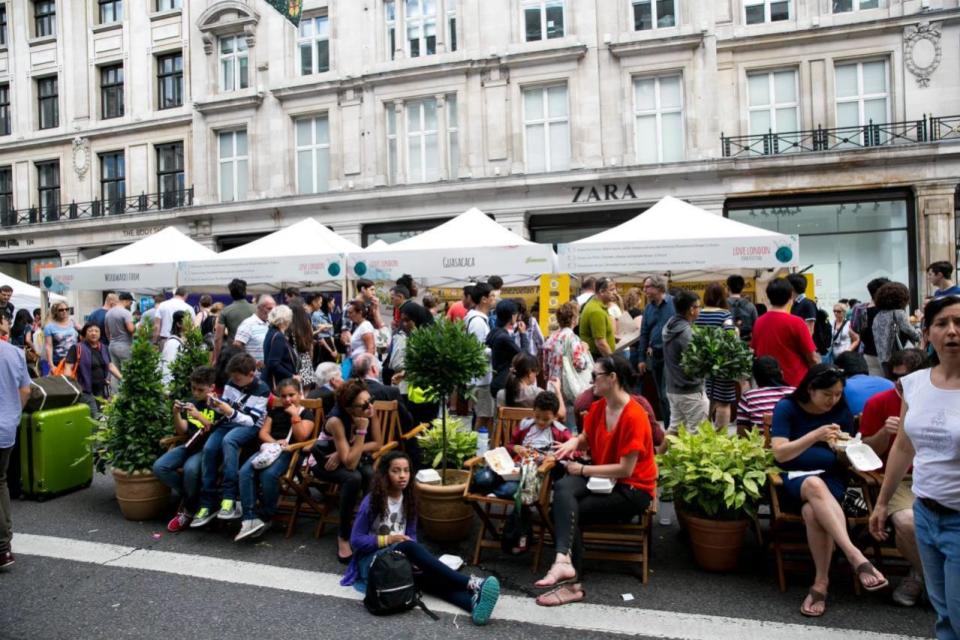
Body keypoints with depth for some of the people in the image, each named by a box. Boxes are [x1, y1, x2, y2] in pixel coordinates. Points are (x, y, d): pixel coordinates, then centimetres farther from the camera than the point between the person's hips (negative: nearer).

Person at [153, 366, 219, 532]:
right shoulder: (190, 403, 14)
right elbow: (181, 431, 10)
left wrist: (199, 416, -24)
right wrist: (176, 413, -9)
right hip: (190, 445, 6)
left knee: (190, 469, -35)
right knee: (159, 467, -16)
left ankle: (190, 509, -8)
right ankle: (187, 496, 4)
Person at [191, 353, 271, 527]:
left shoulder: (262, 390, -10)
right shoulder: (232, 383, 5)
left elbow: (252, 420, -14)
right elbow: (225, 407, 15)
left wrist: (231, 413, -26)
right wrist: (216, 405, -7)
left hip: (249, 427, -6)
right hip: (229, 422, 6)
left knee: (228, 441, -38)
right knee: (208, 448, -24)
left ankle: (229, 499, -39)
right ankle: (207, 504, -16)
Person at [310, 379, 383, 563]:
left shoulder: (370, 411, -20)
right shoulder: (336, 421, -33)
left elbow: (377, 445, -11)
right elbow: (350, 464, -34)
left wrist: (345, 452, -22)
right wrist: (361, 430, -40)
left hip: (355, 456, 4)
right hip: (325, 460, -4)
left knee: (372, 475, -29)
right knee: (353, 478, -33)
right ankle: (343, 536, -15)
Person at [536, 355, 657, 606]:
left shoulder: (634, 416, -21)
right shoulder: (598, 408, 2)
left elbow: (626, 469, -22)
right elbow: (586, 439, 18)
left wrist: (583, 470, -16)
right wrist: (574, 442, -6)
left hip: (633, 489, -6)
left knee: (568, 511, -20)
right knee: (563, 487, -25)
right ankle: (564, 562, -33)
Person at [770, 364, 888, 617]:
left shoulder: (842, 411, 8)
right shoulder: (787, 407, -3)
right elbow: (779, 453, -13)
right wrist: (815, 435, -25)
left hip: (832, 477, 2)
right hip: (795, 477, -2)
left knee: (812, 511, -33)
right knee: (815, 485, -39)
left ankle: (821, 582, -22)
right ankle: (856, 556, -44)